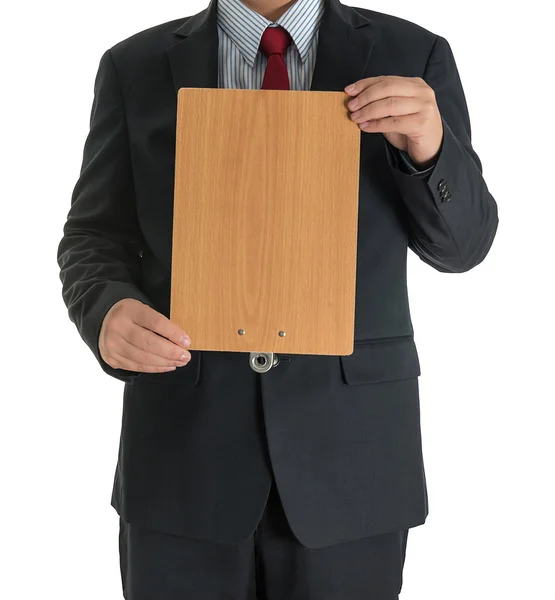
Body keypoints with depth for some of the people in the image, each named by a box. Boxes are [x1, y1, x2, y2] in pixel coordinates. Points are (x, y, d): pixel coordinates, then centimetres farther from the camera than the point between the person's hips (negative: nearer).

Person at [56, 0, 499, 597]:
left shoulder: (412, 56, 1)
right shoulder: (135, 67, 2)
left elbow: (460, 244, 1)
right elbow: (94, 241, 4)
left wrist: (430, 145, -18)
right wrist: (109, 310, -18)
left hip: (349, 453, 0)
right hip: (181, 453, 1)